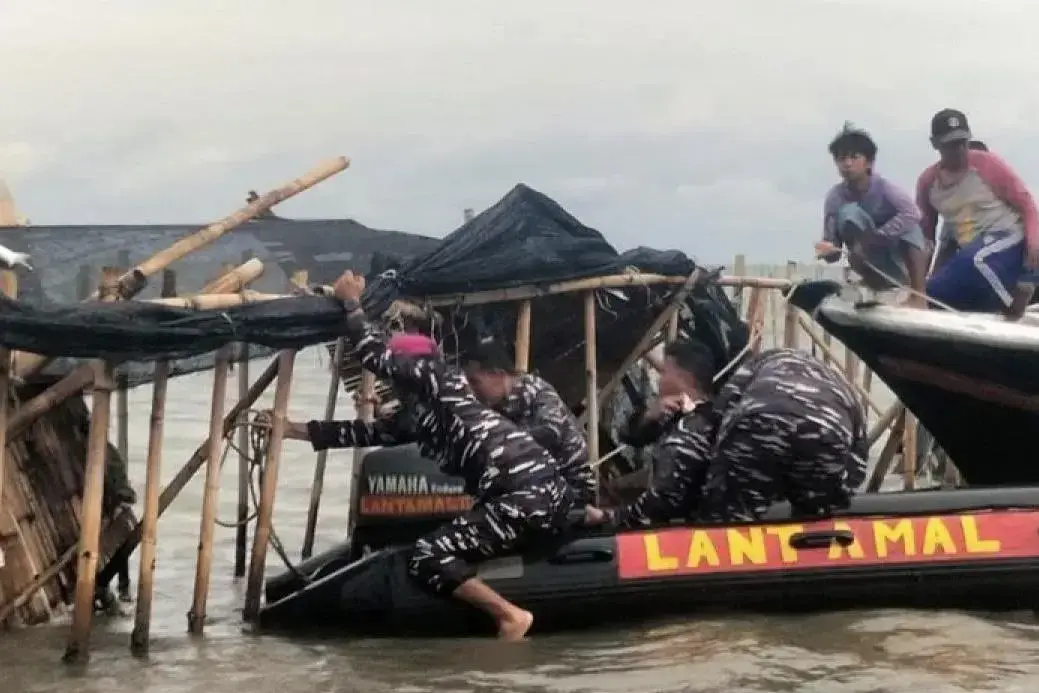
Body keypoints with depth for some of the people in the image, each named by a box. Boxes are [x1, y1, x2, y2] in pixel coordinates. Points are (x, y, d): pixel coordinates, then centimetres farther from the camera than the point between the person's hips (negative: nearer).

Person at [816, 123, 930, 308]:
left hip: (903, 260, -1)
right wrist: (829, 250, -35)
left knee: (908, 223, -30)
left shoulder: (883, 187, -16)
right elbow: (834, 253, -10)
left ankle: (918, 296, -32)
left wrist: (875, 238, -38)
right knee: (849, 212, -22)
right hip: (876, 268, 1)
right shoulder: (835, 197, -10)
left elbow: (912, 213, -35)